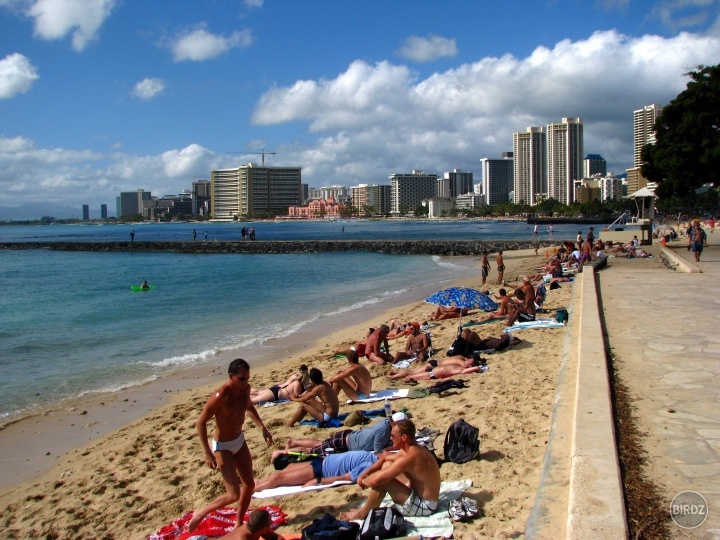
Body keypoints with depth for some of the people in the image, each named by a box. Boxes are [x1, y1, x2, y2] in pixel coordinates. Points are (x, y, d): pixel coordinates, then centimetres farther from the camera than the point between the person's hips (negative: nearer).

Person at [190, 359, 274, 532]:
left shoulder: (245, 388, -8)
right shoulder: (220, 396, -31)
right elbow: (200, 423, -24)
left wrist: (262, 428, 7)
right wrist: (208, 454, -25)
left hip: (240, 440, 8)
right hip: (223, 446, -8)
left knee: (249, 484, 14)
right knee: (234, 495, -11)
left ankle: (238, 523, 33)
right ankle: (200, 514, 12)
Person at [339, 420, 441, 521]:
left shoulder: (410, 457, -28)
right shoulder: (413, 449, 2)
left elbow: (376, 480, -28)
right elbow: (384, 458, 17)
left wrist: (363, 482, -6)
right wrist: (365, 473, 5)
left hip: (424, 506, -10)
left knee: (381, 479, -18)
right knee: (387, 465, 11)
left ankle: (363, 513, 5)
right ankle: (373, 507, 13)